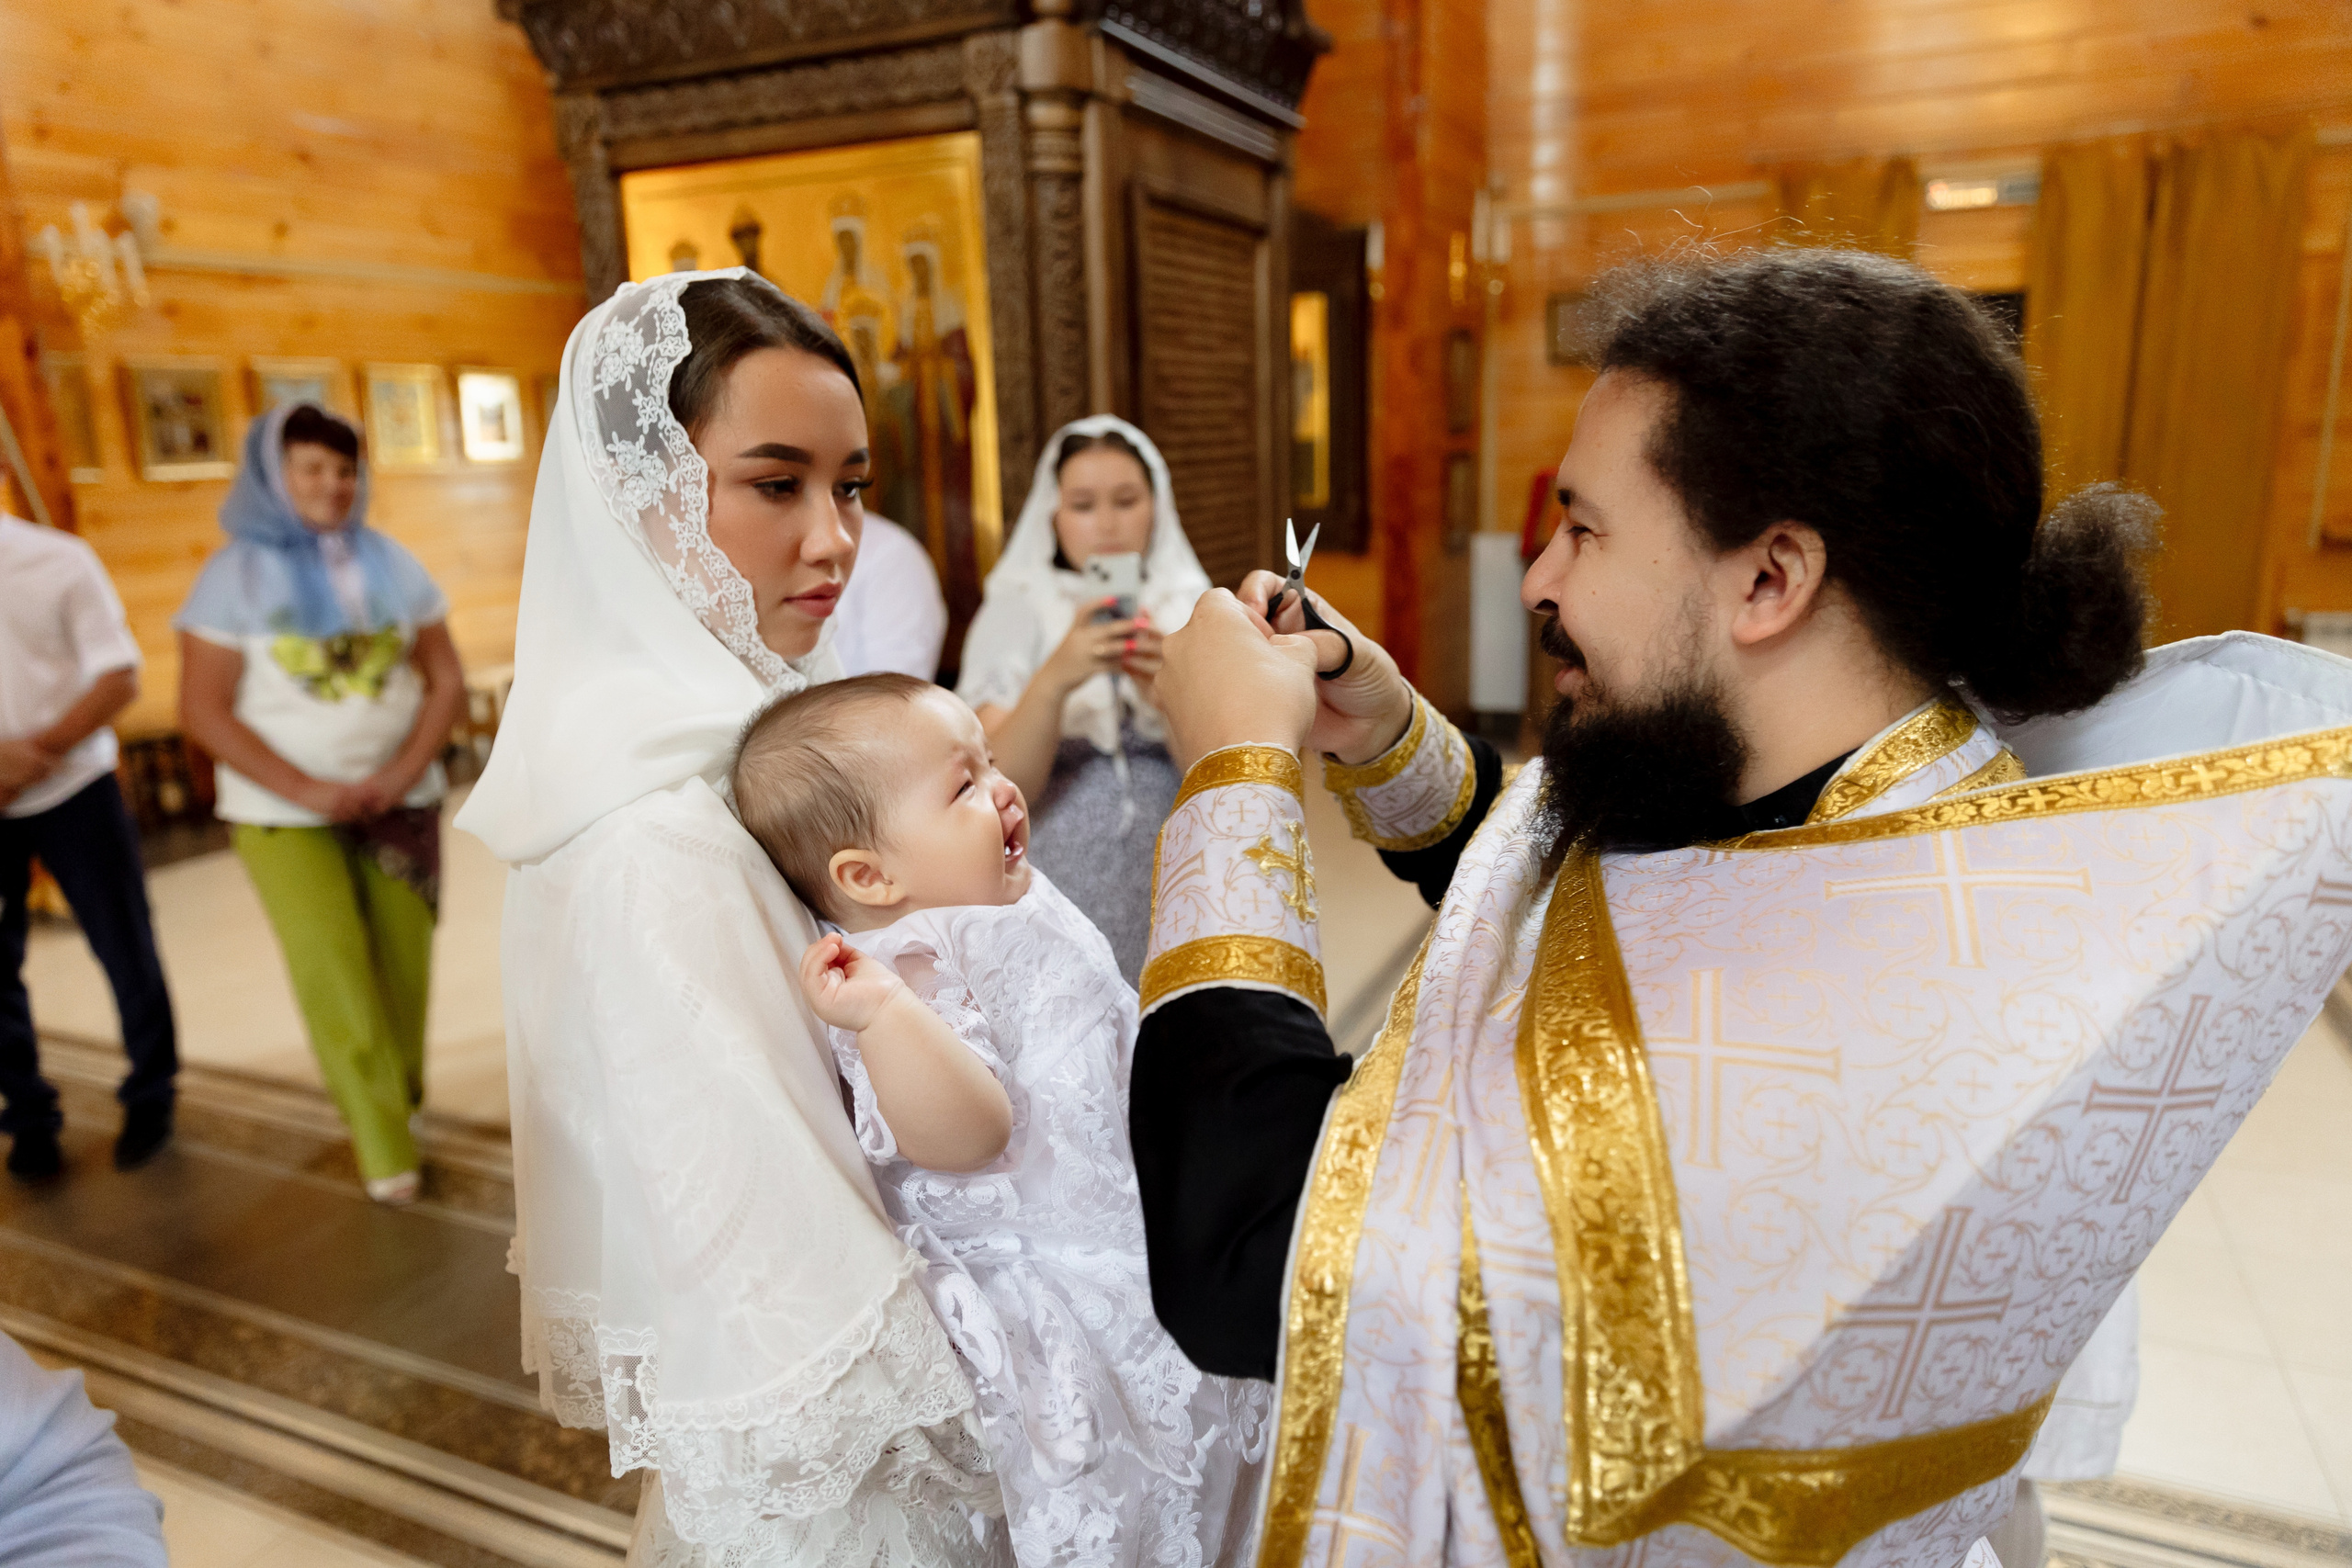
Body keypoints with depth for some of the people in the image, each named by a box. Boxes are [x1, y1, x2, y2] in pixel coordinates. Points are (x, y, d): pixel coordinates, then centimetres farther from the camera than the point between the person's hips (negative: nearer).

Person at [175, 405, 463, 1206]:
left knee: (404, 964, 3)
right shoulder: (236, 576, -2)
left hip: (399, 802, 3)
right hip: (286, 813, -2)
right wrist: (308, 790, -15)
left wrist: (404, 773, -11)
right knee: (335, 976, -6)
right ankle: (384, 1147, 2)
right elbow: (203, 709, -6)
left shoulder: (391, 564, 5)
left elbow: (446, 680, 4)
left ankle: (397, 1108, 21)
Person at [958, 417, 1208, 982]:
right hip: (1059, 875, -1)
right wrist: (1054, 679, -28)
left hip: (1171, 880, 2)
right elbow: (1001, 785, -12)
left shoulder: (1192, 609, 3)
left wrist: (1165, 687, -24)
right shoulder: (1014, 610, -2)